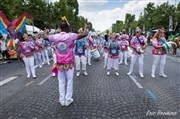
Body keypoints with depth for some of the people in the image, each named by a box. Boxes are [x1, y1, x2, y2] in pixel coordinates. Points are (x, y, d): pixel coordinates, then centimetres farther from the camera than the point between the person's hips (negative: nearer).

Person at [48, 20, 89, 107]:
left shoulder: (55, 37, -4)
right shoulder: (70, 36, -14)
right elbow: (85, 34, -12)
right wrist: (85, 27, 9)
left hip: (59, 64, 3)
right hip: (69, 63, -3)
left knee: (61, 82, 14)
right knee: (69, 81, 12)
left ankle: (62, 100, 23)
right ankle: (68, 100, 21)